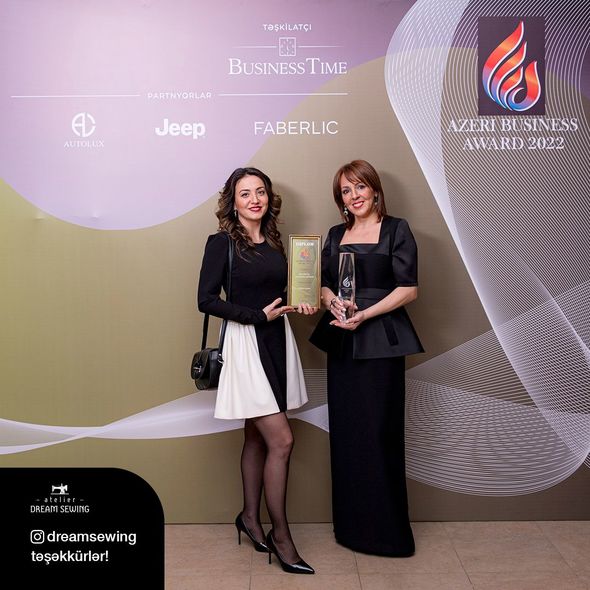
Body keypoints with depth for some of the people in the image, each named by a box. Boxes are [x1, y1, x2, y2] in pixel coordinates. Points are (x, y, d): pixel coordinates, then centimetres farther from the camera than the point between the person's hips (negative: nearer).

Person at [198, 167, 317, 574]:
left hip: (277, 341, 6)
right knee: (281, 439, -8)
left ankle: (250, 517, 32)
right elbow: (207, 300, -12)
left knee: (257, 437, 16)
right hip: (245, 344, -6)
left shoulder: (275, 242, 11)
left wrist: (300, 307, -1)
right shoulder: (222, 242, -7)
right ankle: (280, 533, 9)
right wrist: (258, 315, -16)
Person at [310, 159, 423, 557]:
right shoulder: (336, 235, 15)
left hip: (380, 340, -5)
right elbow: (324, 284, 14)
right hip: (341, 341, 5)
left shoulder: (396, 229, -1)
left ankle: (386, 528, 14)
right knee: (345, 431, 8)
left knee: (378, 431, -2)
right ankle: (351, 524, 23)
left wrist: (364, 314, -17)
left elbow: (408, 289, -8)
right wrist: (333, 302, -9)